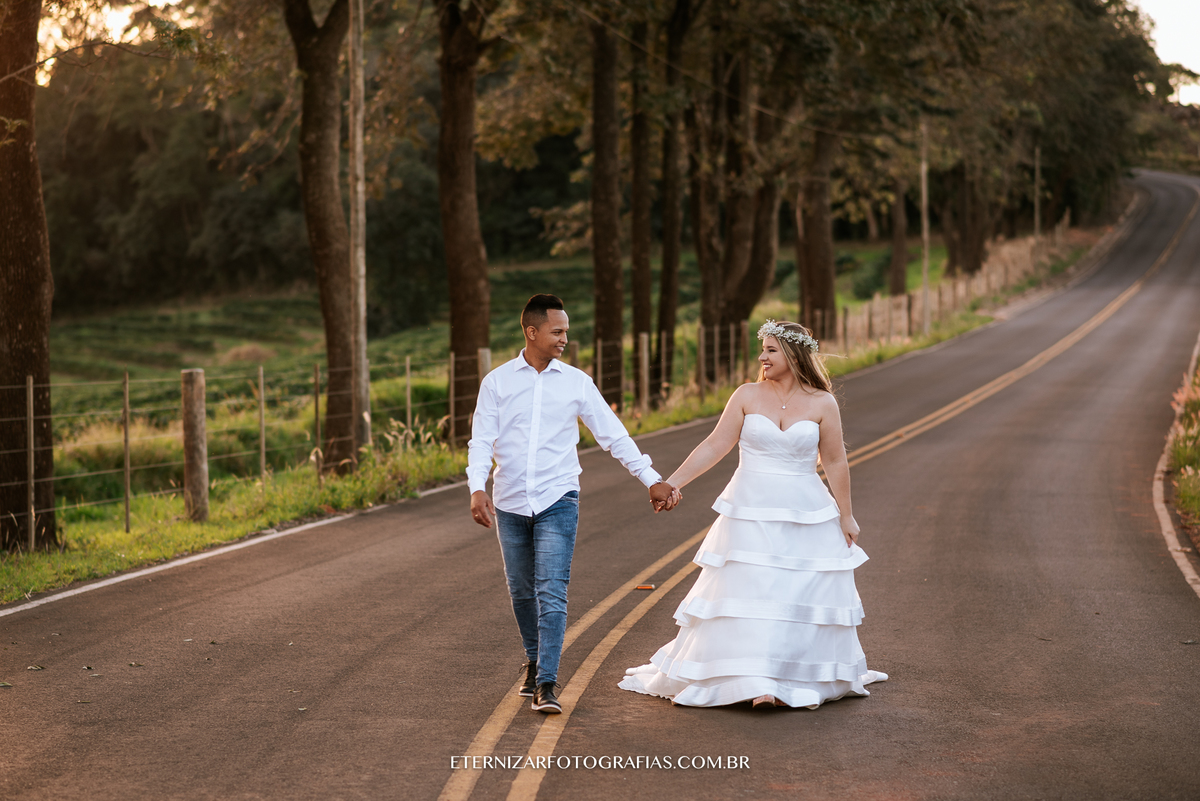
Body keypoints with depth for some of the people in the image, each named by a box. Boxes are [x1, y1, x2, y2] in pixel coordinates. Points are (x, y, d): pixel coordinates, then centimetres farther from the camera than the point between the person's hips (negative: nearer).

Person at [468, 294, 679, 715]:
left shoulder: (576, 382, 3)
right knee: (522, 592, 12)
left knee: (551, 593, -11)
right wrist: (477, 488, -18)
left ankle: (547, 683, -11)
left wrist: (652, 479, 0)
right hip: (510, 504, 1)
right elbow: (481, 440, -2)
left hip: (557, 502, -1)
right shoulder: (497, 381, 2)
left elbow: (614, 435, 5)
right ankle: (534, 662, 34)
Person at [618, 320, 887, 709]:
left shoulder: (822, 403, -1)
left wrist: (846, 516, 5)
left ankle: (816, 679, 20)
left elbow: (835, 463, 3)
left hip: (806, 516, 0)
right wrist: (673, 482, -6)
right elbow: (715, 446, 0)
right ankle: (753, 680, 1)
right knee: (747, 595, -4)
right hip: (751, 513, 0)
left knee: (807, 596, 4)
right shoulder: (748, 395, 1)